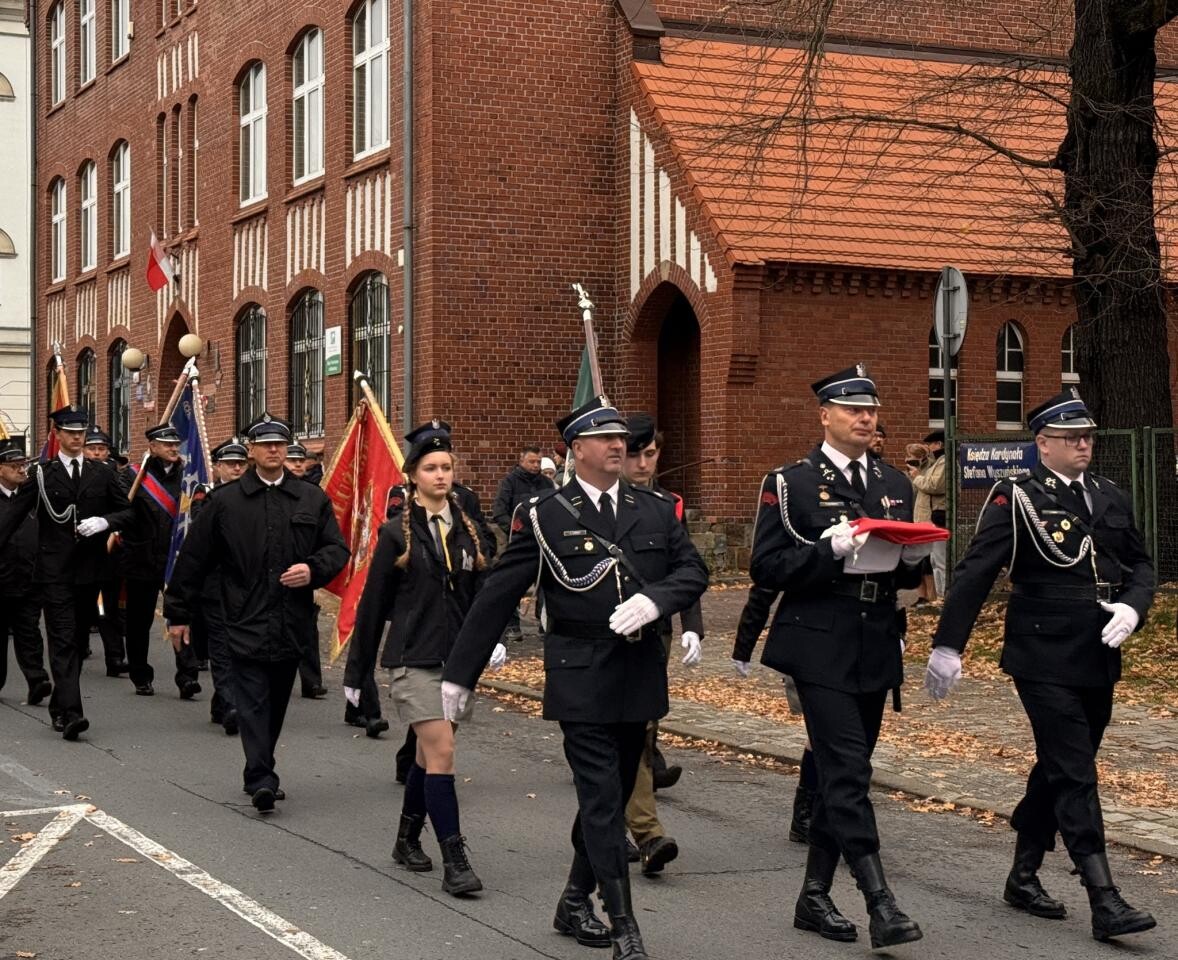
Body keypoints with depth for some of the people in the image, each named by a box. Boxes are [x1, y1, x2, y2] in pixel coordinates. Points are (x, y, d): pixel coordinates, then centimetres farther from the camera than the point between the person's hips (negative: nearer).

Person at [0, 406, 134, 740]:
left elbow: (127, 512, 11)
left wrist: (104, 522, -8)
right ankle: (70, 713, -19)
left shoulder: (102, 475, 9)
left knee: (78, 641, 11)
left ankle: (59, 707, 25)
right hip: (55, 572, -4)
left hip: (89, 571, 4)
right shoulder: (41, 475, 2)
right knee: (63, 641, -11)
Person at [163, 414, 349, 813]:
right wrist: (178, 613, 5)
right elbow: (193, 558, 5)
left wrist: (313, 570, -11)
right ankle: (261, 780, -16)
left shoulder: (313, 499, 8)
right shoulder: (225, 501, 2)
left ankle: (259, 774, 25)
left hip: (291, 623, 3)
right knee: (253, 701, -11)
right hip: (246, 620, -3)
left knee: (276, 702, 12)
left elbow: (337, 549, 11)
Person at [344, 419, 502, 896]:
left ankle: (407, 840, 33)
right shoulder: (397, 534, -3)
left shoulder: (467, 530, 8)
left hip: (458, 657, 5)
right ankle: (454, 862, -14)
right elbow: (373, 605, 1)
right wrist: (356, 672, 3)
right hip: (414, 659, -5)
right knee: (441, 751, -14)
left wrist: (492, 640, -7)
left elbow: (481, 592, 12)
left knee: (429, 753, 15)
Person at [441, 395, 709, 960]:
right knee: (602, 802, -7)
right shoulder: (543, 515, -3)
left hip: (640, 675, 5)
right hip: (581, 679, -5)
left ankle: (575, 904, 31)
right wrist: (459, 674, -2)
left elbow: (692, 570, 4)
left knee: (611, 796, 14)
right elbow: (496, 598, -2)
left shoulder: (656, 510, 9)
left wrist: (655, 599, -18)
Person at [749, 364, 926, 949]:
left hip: (876, 649, 6)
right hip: (820, 649, -6)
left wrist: (911, 558, -4)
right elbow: (767, 568, -9)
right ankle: (880, 905, -16)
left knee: (843, 773, 11)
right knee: (848, 774, -13)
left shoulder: (895, 485, 14)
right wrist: (831, 549, -21)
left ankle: (815, 897, 22)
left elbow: (906, 575, 20)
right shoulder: (790, 484, -3)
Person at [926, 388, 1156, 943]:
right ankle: (1104, 902, -8)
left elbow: (1141, 564, 16)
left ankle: (1023, 877, 30)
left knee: (1057, 770, 16)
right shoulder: (1016, 499, -9)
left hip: (1098, 663, 7)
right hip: (1045, 662, -7)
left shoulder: (1110, 497, 11)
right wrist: (947, 646, -15)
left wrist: (1132, 608, -6)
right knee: (1075, 775, -8)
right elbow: (974, 574, -11)